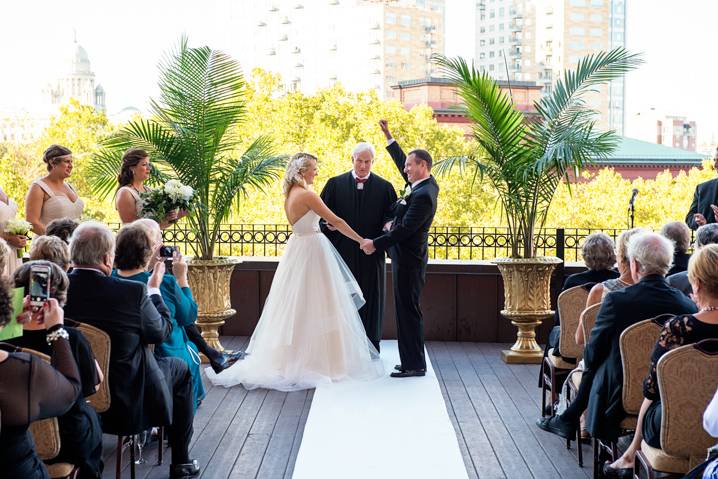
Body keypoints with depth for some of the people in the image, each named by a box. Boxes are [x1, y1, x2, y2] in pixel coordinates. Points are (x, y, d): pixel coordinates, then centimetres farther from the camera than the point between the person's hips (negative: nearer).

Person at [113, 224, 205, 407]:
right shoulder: (166, 283, -23)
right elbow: (189, 316, -6)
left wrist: (148, 268, 10)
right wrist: (182, 277, 0)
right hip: (165, 358, -4)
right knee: (192, 350, 33)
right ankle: (193, 400, 46)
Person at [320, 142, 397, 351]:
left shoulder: (384, 187, 5)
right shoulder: (335, 184, 6)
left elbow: (392, 216, 6)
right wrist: (328, 224, -11)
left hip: (371, 253, 0)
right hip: (343, 252, 0)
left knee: (370, 298, 6)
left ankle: (370, 344, 15)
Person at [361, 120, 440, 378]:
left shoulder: (424, 195, -20)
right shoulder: (426, 184, 8)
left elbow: (404, 230, -22)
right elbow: (401, 161, 23)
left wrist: (375, 244, -16)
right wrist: (389, 136, 22)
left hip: (408, 260, -10)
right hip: (407, 257, 10)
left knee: (408, 310, -4)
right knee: (407, 310, 14)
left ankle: (414, 365, 2)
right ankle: (412, 360, 21)